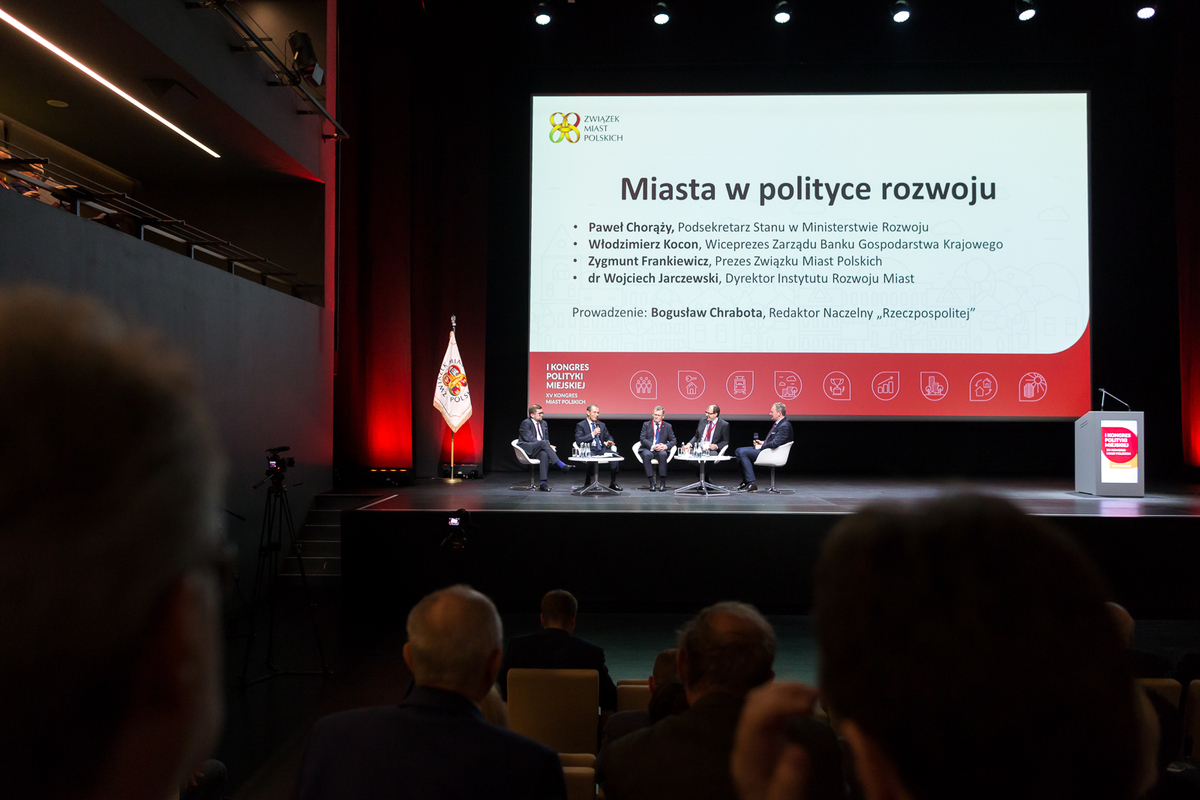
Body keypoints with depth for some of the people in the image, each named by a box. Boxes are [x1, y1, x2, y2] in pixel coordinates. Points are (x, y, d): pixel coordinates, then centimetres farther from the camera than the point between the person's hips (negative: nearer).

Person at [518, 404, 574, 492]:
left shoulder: (543, 423, 21)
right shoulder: (526, 423, -3)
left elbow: (546, 438, 24)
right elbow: (530, 439, -14)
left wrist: (548, 445, -3)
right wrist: (547, 445, -20)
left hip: (537, 451, 6)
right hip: (527, 450, -5)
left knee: (544, 454, -33)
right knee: (543, 443, -33)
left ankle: (543, 483, -38)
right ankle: (561, 465, -38)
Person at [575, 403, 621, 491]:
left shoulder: (602, 425, 24)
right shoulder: (581, 425, 6)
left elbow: (608, 437, 23)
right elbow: (578, 440, -7)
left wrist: (608, 442, -3)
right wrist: (592, 434, -13)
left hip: (602, 450, 4)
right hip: (589, 451, -4)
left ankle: (613, 483, -14)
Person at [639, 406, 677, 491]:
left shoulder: (667, 426, 17)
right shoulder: (646, 425, 15)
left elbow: (673, 441, 11)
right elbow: (643, 439, 2)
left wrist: (666, 446, -13)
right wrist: (652, 446, -17)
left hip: (661, 450, 0)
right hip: (648, 449, 0)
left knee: (663, 454, -37)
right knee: (646, 455, -37)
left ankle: (662, 483, -33)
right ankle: (651, 483, -35)